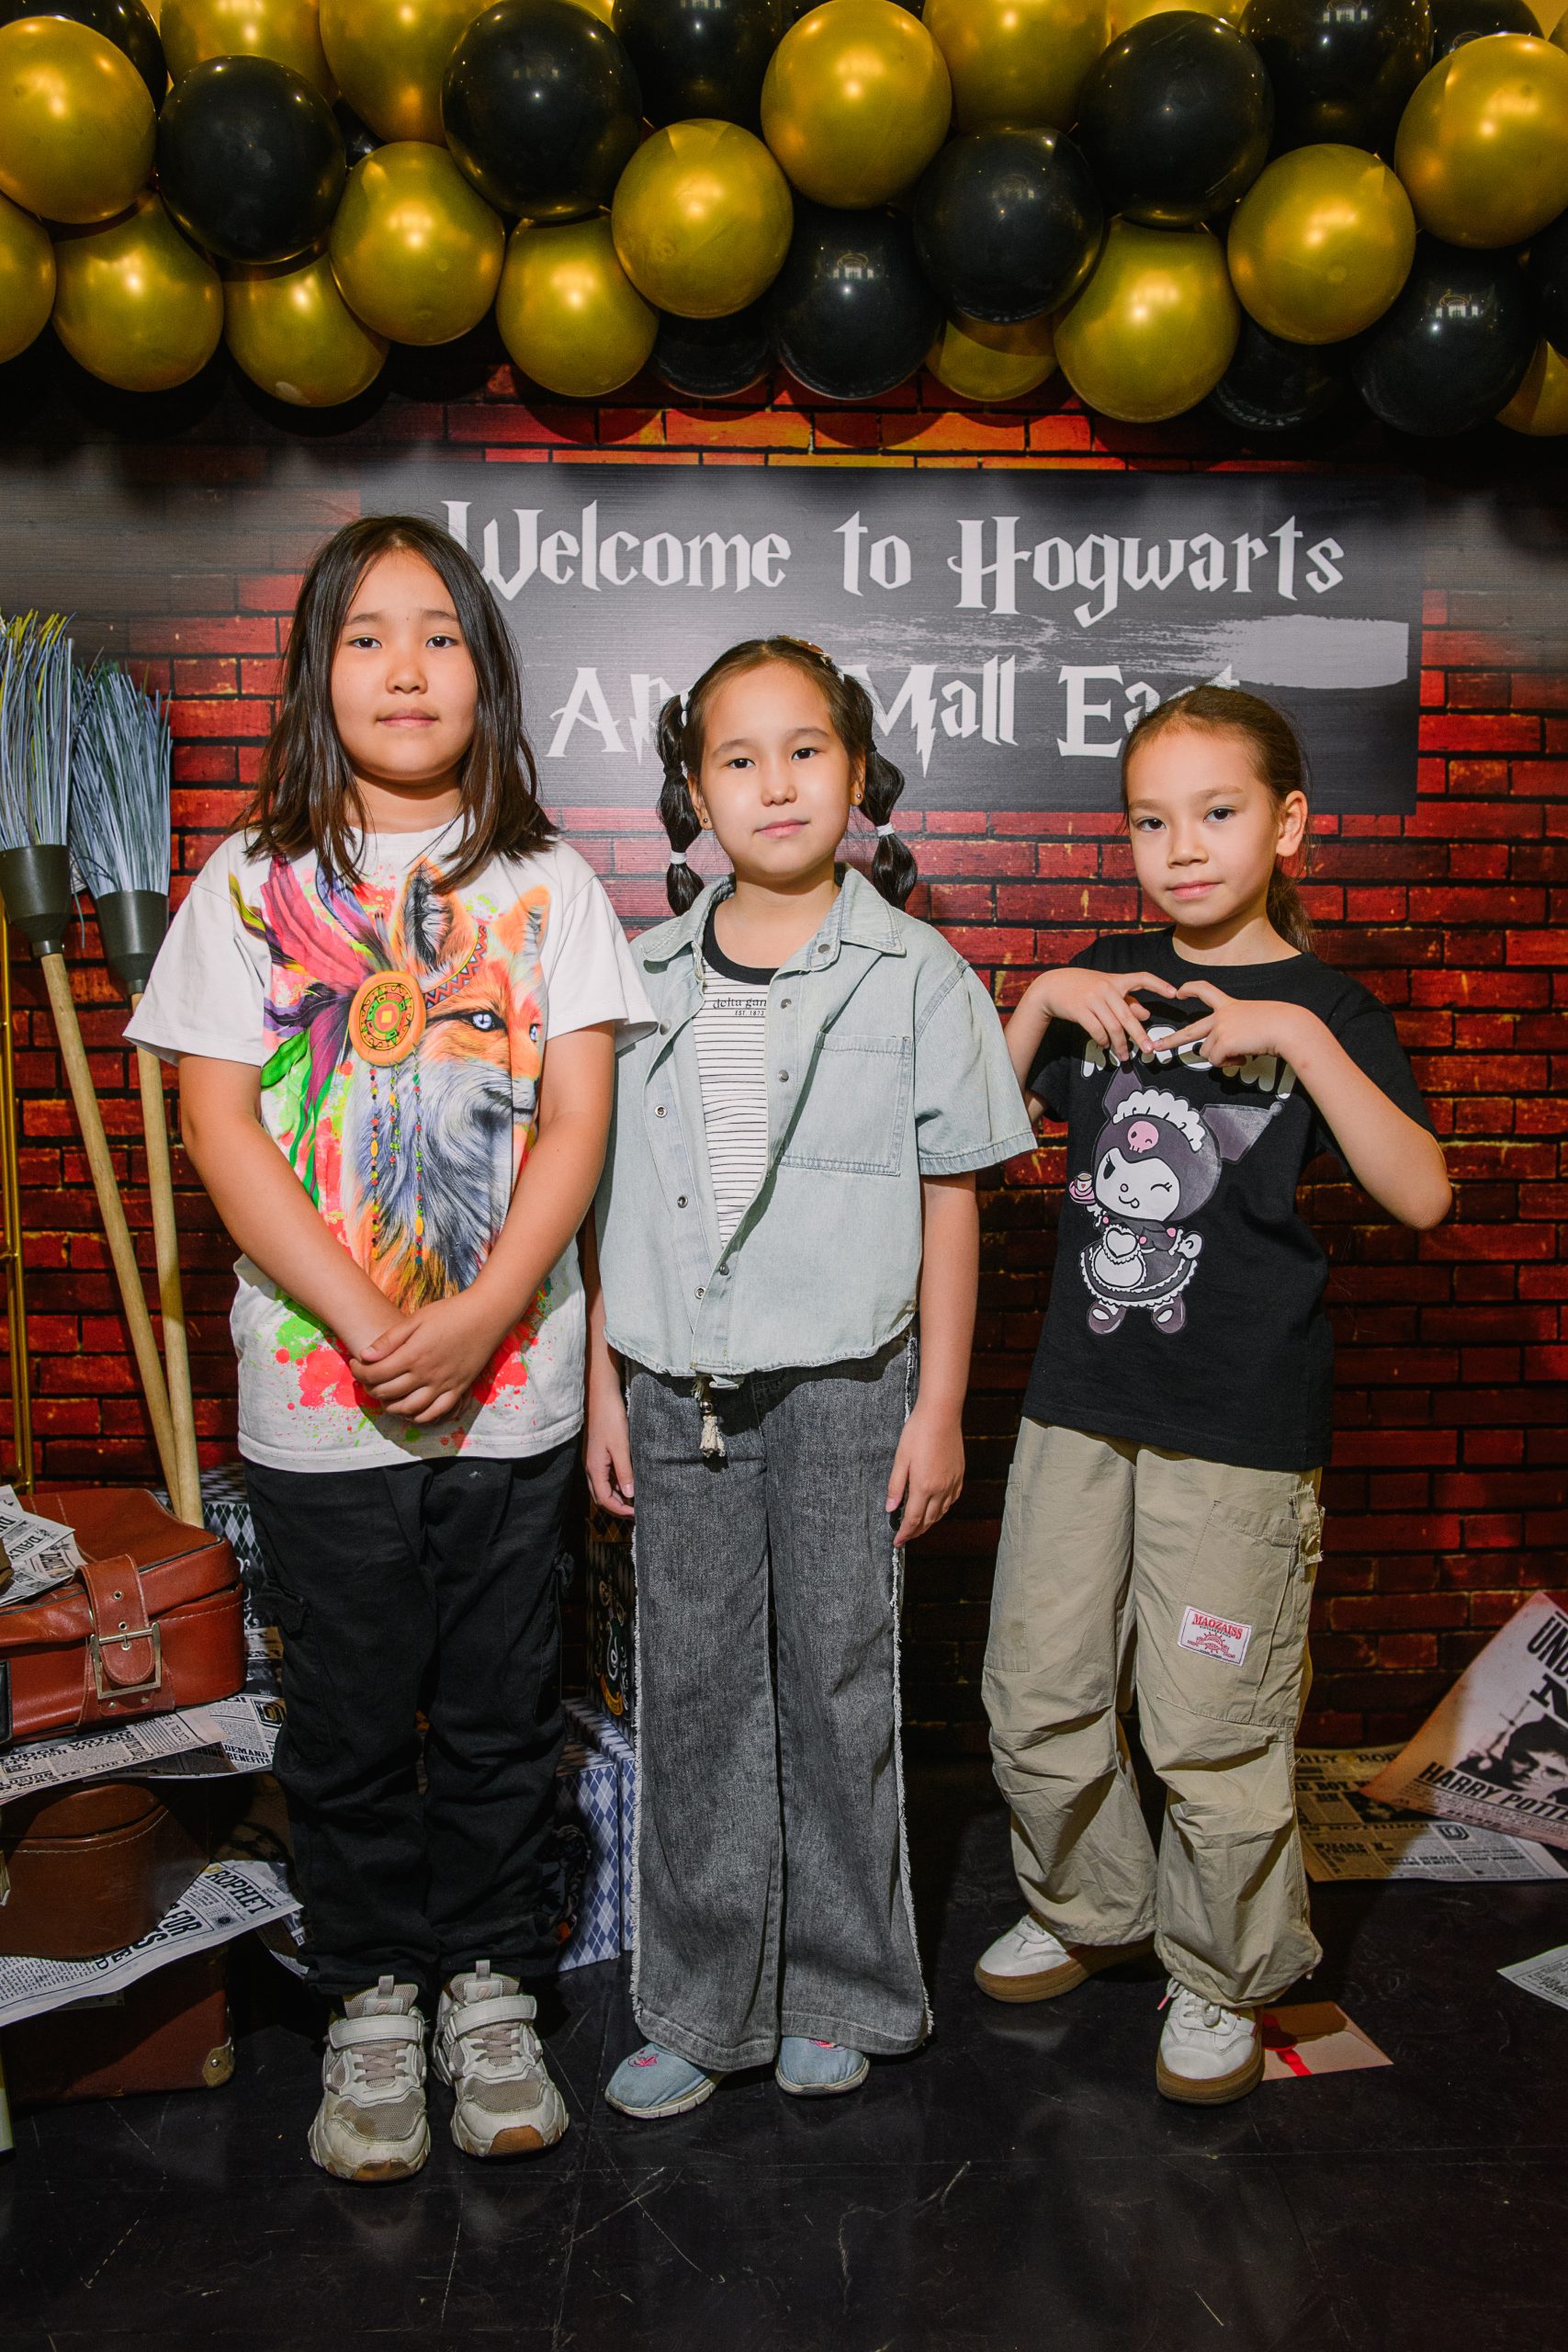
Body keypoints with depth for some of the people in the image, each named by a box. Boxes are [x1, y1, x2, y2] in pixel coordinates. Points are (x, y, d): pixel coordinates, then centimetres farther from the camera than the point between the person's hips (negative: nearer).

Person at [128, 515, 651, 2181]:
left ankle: (492, 1986, 32)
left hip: (512, 1390, 1)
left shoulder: (546, 887, 3)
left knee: (500, 1714, 12)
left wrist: (475, 1319, -16)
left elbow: (575, 1124, -3)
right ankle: (372, 2002, 32)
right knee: (350, 1721, 12)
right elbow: (219, 1126, -5)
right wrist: (366, 1322, -14)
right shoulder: (253, 884, 2)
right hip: (316, 1395, 0)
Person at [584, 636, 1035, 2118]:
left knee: (838, 1687, 9)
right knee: (692, 1692, 10)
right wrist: (603, 1386, 6)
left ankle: (840, 1995, 28)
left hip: (843, 1385, -2)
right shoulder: (650, 978, 5)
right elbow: (610, 1195, 8)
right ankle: (701, 2007, 26)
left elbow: (949, 1200, -1)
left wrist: (939, 1407, -3)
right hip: (678, 1389, 3)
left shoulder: (914, 975, -2)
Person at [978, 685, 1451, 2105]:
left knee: (1213, 1731, 4)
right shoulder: (1110, 979, 8)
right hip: (1080, 1400, 5)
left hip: (1239, 1428, -4)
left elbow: (1421, 1194, -17)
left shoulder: (1323, 1006, -4)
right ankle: (1089, 1909, 38)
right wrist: (1038, 1003, -4)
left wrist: (1296, 1035, -25)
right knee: (1037, 1695, 13)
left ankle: (1224, 1978, 28)